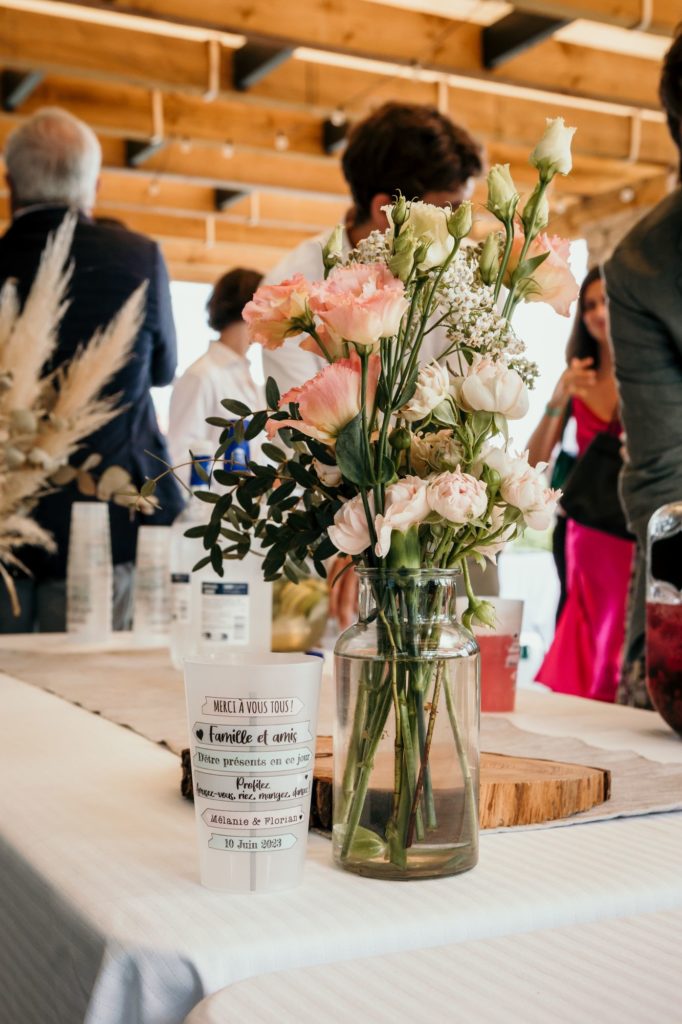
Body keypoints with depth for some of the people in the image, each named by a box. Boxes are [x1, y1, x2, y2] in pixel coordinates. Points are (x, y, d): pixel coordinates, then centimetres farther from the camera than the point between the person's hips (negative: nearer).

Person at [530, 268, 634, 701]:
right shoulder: (576, 379, 8)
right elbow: (534, 459, 2)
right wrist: (559, 398, -10)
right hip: (588, 531, 3)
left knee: (627, 646, -5)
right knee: (590, 645, 8)